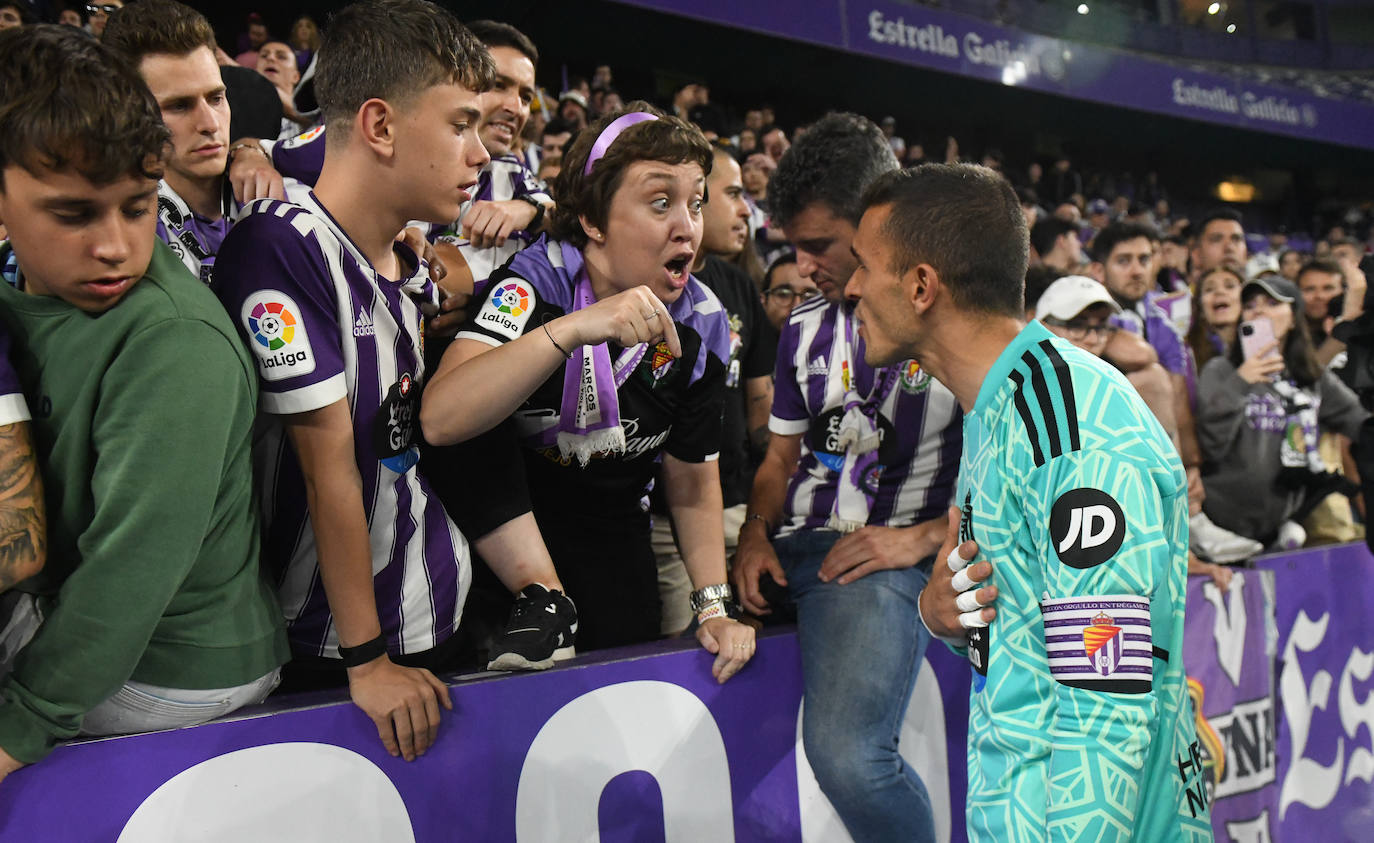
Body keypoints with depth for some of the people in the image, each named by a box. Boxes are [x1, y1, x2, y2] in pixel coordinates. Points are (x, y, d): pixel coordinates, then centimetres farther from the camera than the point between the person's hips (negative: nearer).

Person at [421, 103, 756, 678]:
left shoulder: (701, 323, -9)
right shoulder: (536, 282, -22)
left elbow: (693, 482, 2)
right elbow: (440, 419, -37)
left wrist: (714, 606, -6)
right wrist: (573, 329, -46)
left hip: (612, 538, 3)